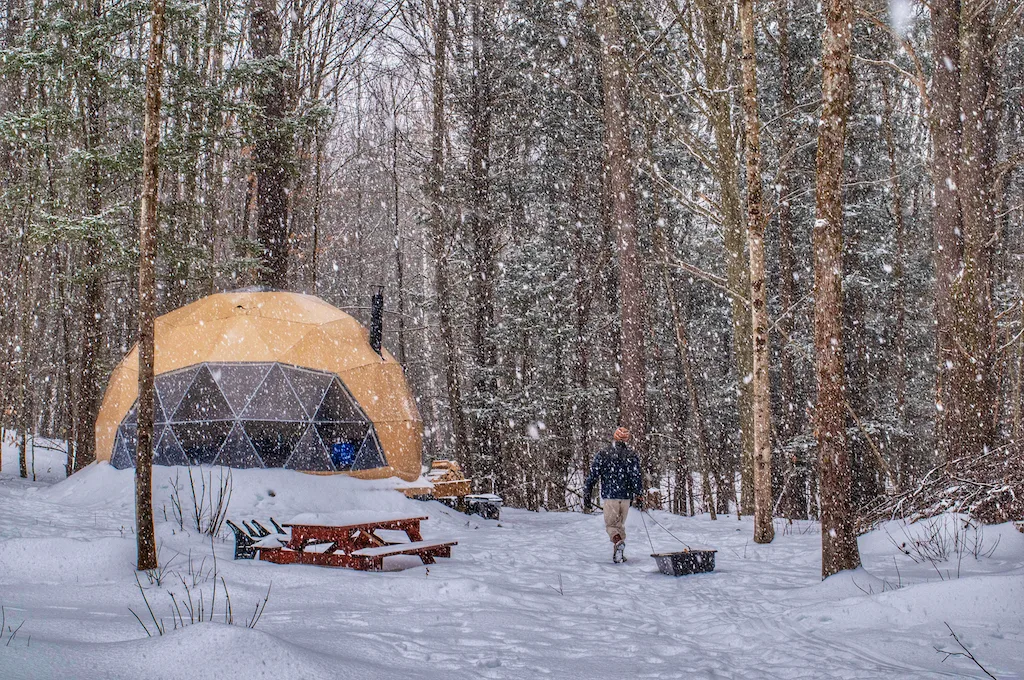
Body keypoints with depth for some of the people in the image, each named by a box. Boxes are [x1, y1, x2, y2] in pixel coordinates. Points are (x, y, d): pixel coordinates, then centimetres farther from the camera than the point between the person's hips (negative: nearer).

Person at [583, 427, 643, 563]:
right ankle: (620, 554, 15)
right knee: (620, 524, 18)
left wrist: (586, 500, 2)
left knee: (611, 525, 5)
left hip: (609, 497, -2)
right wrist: (639, 498, 3)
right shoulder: (632, 455, 1)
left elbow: (592, 477, -4)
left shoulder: (602, 455, -2)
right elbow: (637, 478, -3)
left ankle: (618, 541, -25)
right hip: (626, 497, 2)